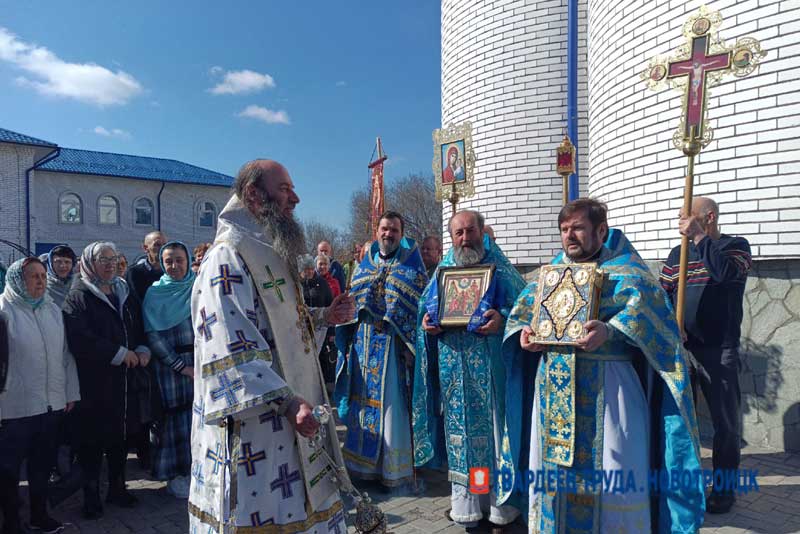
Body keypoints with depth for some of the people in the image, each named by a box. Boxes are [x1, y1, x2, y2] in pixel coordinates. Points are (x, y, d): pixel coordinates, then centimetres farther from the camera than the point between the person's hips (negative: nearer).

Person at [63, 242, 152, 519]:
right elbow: (80, 340, -18)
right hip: (94, 380, -5)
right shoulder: (78, 297, -6)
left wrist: (143, 349, -3)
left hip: (124, 378, 5)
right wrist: (120, 353, -17)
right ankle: (91, 495, 18)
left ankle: (117, 488, 27)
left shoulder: (124, 293, 13)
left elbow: (139, 326, 17)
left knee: (120, 436, 13)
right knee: (93, 439, 4)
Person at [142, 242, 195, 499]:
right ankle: (176, 476, 20)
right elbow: (153, 336, -5)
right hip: (171, 364, -2)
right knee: (177, 418, 4)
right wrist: (181, 366, -11)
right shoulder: (155, 293, 0)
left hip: (203, 361, 2)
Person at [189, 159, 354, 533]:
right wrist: (286, 401, -29)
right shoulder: (228, 257, -16)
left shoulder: (272, 254, 15)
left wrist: (323, 317, 8)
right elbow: (231, 348, -24)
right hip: (252, 428, -9)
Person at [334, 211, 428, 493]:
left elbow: (421, 307, -5)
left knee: (392, 405, -2)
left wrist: (412, 346, -13)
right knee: (363, 402, 12)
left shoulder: (411, 266, 0)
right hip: (363, 346, 4)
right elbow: (352, 304, 13)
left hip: (394, 345, -4)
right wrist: (348, 345, 7)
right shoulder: (364, 265, 12)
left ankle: (397, 470, 11)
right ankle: (363, 463, 28)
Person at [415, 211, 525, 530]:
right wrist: (427, 323, -5)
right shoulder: (443, 270, 12)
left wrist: (502, 318, -22)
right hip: (453, 368, 3)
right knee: (460, 431, 10)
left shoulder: (499, 267, 1)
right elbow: (426, 309, 16)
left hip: (490, 368, -3)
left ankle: (500, 504, 21)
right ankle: (465, 503, 24)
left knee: (493, 428, 4)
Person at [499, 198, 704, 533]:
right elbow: (526, 303, 13)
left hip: (605, 385, -5)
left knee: (612, 476, 1)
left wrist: (609, 330, -35)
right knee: (553, 467, 12)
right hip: (554, 386, 5)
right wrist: (524, 331, -7)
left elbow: (643, 299, -18)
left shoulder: (624, 270, -1)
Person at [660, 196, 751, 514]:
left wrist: (699, 236, -16)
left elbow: (724, 271, -24)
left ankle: (724, 487, 18)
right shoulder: (678, 253, 12)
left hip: (719, 350, -4)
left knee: (725, 421, 4)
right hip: (681, 348, 5)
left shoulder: (736, 245, -1)